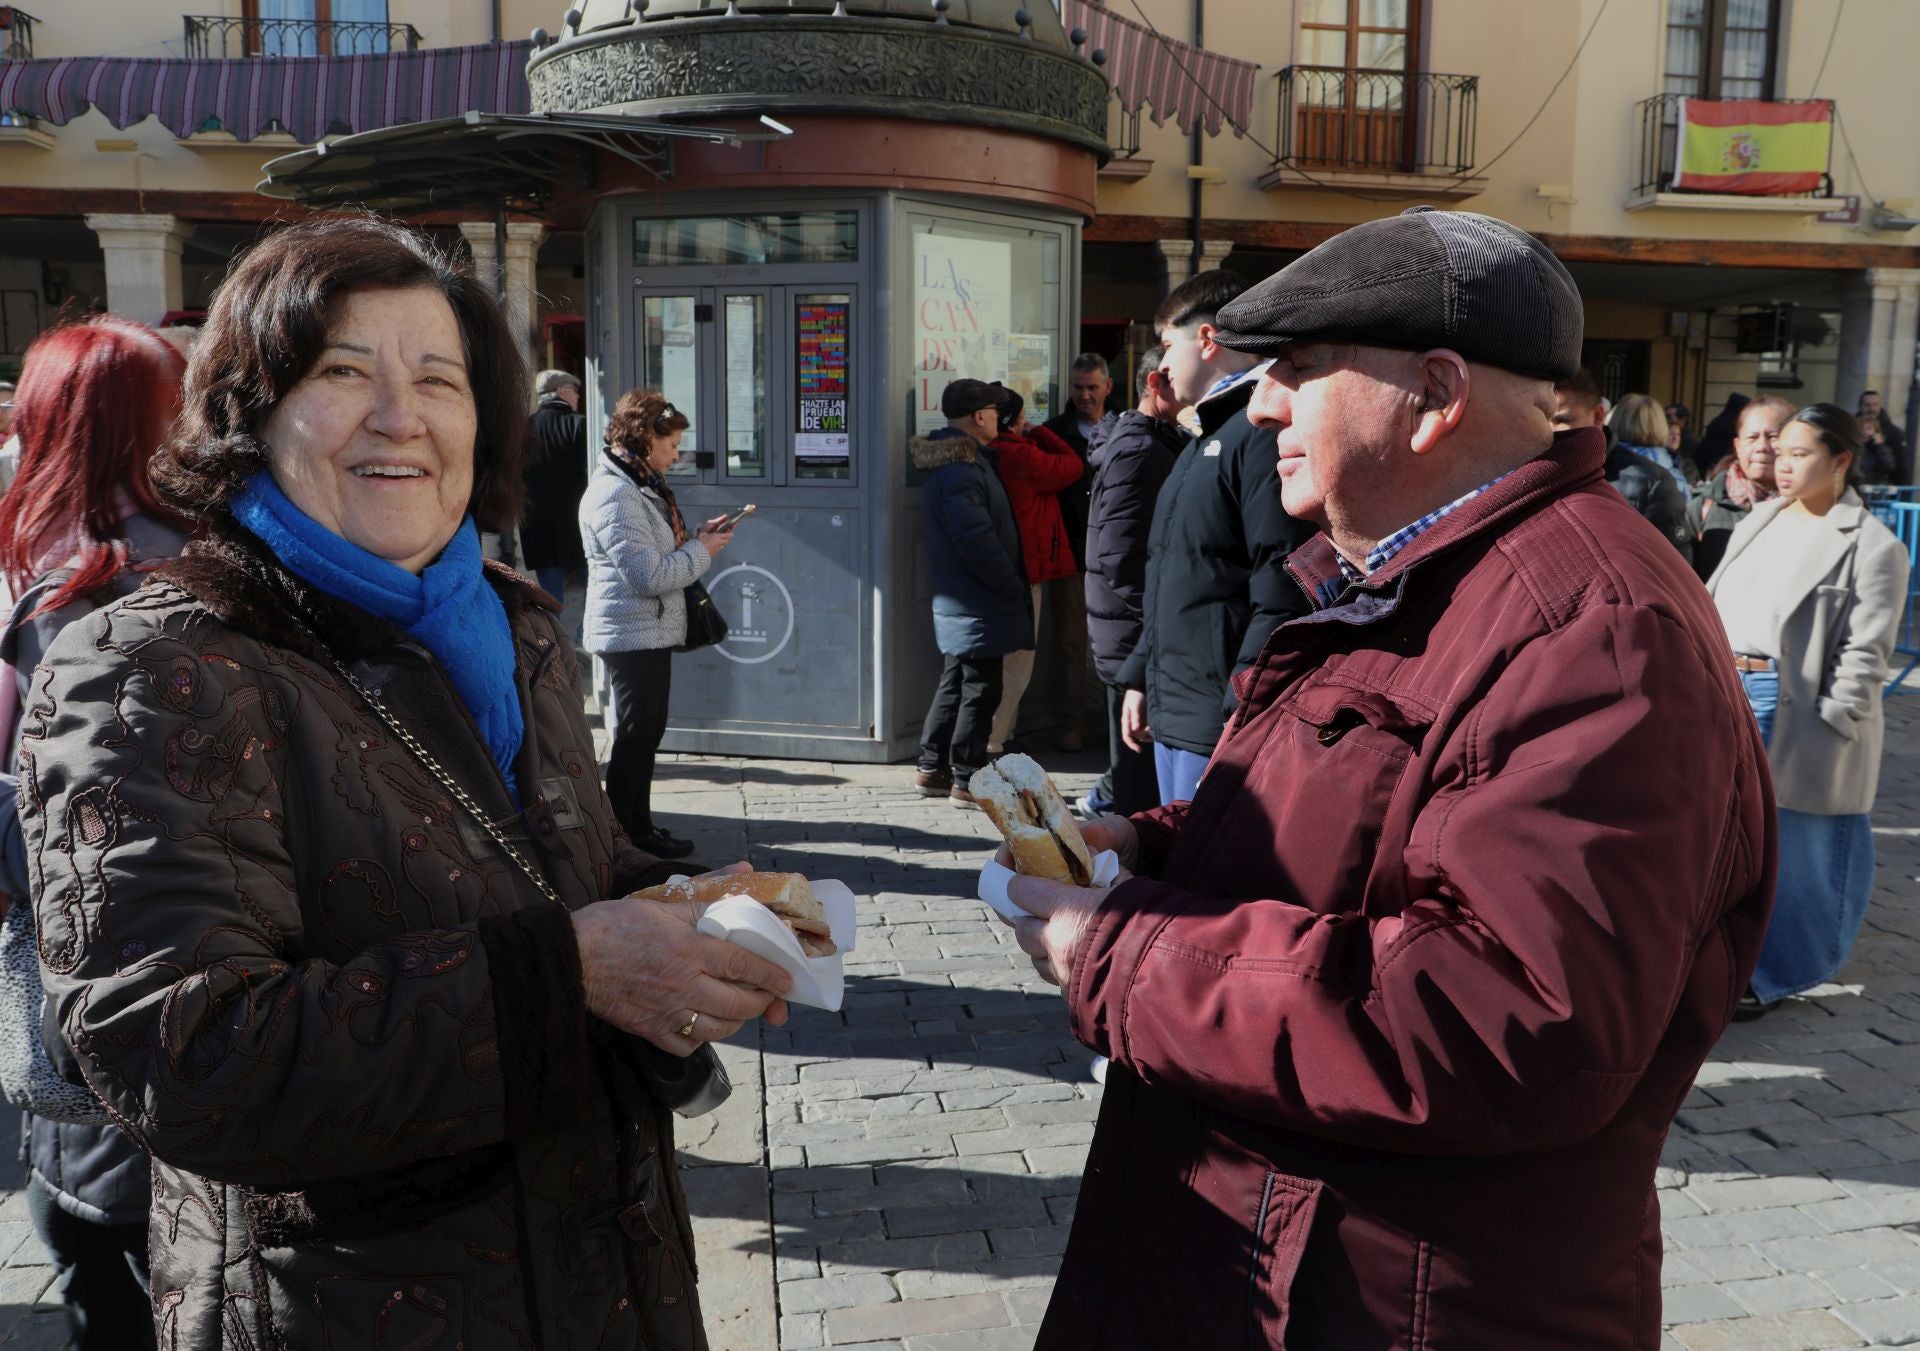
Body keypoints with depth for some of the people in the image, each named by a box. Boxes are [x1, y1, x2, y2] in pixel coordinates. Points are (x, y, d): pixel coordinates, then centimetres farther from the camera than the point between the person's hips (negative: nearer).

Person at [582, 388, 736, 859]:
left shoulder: (641, 486, 14)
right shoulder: (614, 494, -19)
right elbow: (649, 575, -24)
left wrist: (697, 537, 5)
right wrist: (701, 551, -13)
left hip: (651, 633, 10)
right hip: (632, 635, -10)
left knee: (646, 732, 17)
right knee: (635, 734, -1)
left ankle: (638, 825, 28)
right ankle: (625, 835, 10)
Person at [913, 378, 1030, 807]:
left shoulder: (956, 461, 14)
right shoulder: (961, 469, -20)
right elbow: (978, 541, -23)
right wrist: (1014, 589, -15)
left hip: (960, 602, 10)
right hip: (977, 604, -10)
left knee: (955, 683, 17)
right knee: (980, 690, -3)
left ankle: (932, 768, 26)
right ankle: (967, 780, 5)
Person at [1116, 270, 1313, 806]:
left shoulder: (1263, 432, -15)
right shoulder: (1206, 441, 19)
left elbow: (1283, 592, -22)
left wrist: (1241, 711, -23)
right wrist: (1141, 676, 23)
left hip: (1222, 725, -10)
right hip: (1174, 715, 10)